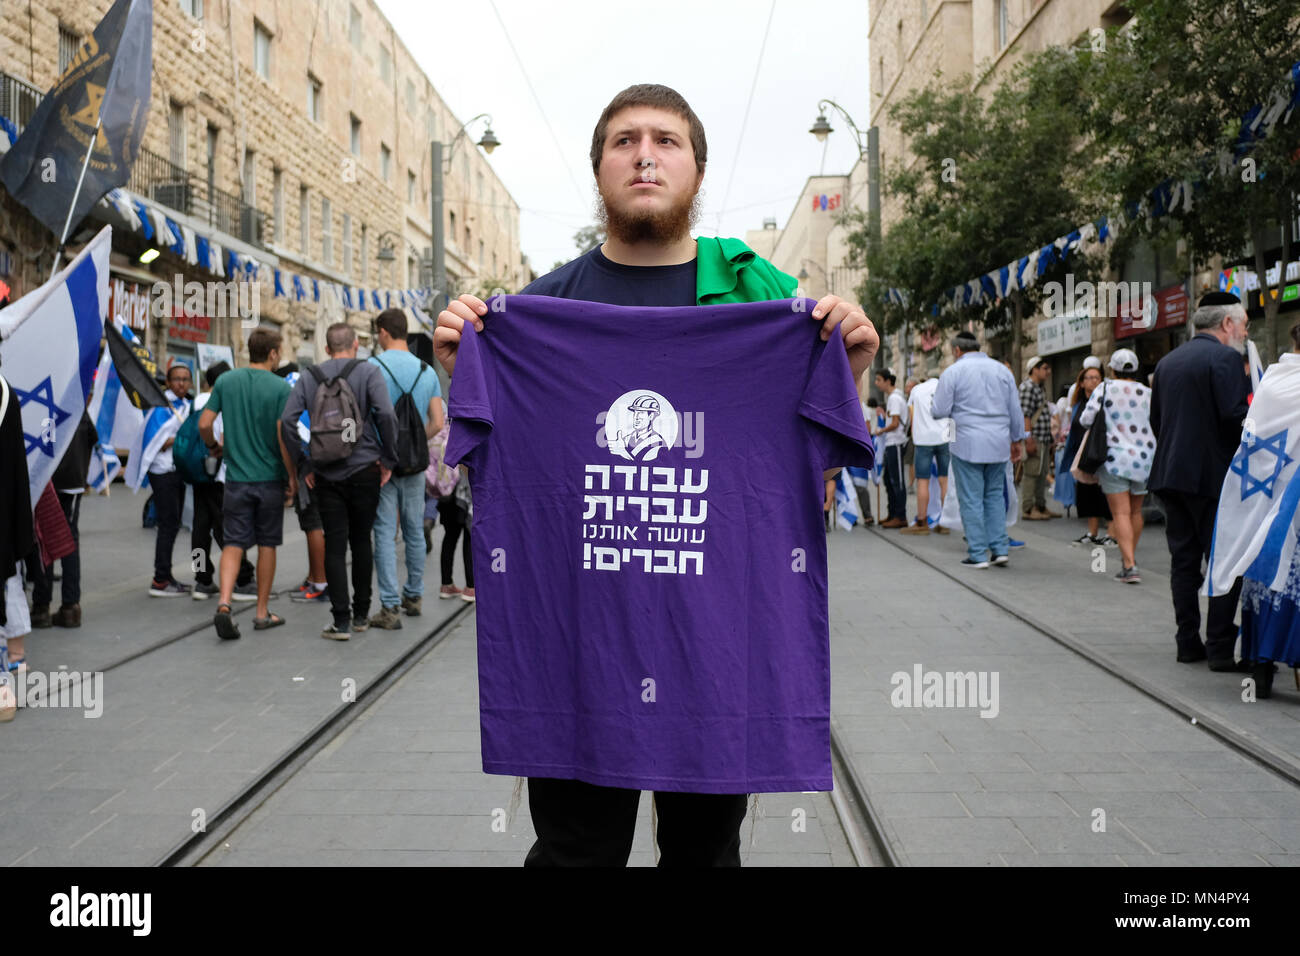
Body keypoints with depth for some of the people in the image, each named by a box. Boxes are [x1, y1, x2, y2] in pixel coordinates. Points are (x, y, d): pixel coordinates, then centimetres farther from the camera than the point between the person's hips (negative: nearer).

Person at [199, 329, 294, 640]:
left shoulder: (226, 381, 3)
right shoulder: (280, 387, -8)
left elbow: (204, 423, 0)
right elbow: (283, 435, -13)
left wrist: (214, 446, 20)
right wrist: (292, 476, -4)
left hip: (237, 477, 2)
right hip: (270, 477, -2)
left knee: (234, 543, 5)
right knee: (267, 544, 9)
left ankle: (224, 604, -14)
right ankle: (262, 612, 17)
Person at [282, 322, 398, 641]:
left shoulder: (309, 377, 6)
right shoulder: (368, 372, -3)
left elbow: (287, 420, -3)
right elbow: (385, 415, -16)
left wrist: (304, 465, 4)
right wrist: (388, 459, -7)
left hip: (326, 475, 1)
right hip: (364, 471, -1)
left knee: (334, 546, 4)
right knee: (361, 541, 12)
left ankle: (341, 621, 1)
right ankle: (361, 614, 20)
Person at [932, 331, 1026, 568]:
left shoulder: (953, 372, -4)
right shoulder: (1002, 370, 10)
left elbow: (939, 411, -7)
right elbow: (1016, 411, 12)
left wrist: (933, 405, 16)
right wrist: (1018, 440, 20)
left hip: (967, 445, -4)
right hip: (999, 443, 5)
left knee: (971, 499, 1)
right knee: (994, 495, 15)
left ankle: (978, 555, 2)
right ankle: (1000, 549, 10)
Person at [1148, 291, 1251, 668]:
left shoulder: (1167, 362, 14)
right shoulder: (1225, 358, -10)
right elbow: (1236, 416, -20)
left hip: (1170, 474, 8)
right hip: (1212, 477, -7)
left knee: (1184, 560, 11)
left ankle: (1188, 643, 16)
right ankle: (1220, 648, 1)